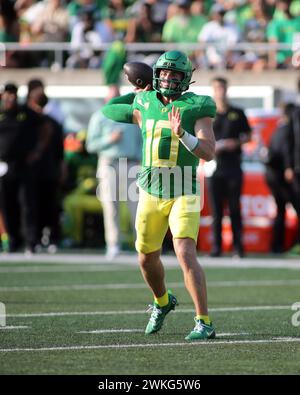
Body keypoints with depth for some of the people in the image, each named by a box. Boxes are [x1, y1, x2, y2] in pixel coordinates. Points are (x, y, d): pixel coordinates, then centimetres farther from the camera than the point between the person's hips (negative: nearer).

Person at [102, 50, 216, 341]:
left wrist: (181, 133, -32)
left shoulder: (197, 108, -8)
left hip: (183, 195, -5)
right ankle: (162, 301, 46)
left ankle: (204, 323, -15)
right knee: (147, 259, 15)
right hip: (151, 194, 5)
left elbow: (208, 153, -18)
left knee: (186, 256, -20)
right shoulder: (145, 106, 3)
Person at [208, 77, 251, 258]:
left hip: (233, 166, 0)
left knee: (235, 208, -1)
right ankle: (216, 245, 2)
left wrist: (236, 143, -6)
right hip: (215, 166, 0)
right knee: (216, 209, -1)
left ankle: (238, 246, 0)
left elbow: (247, 136, 14)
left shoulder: (237, 113, 10)